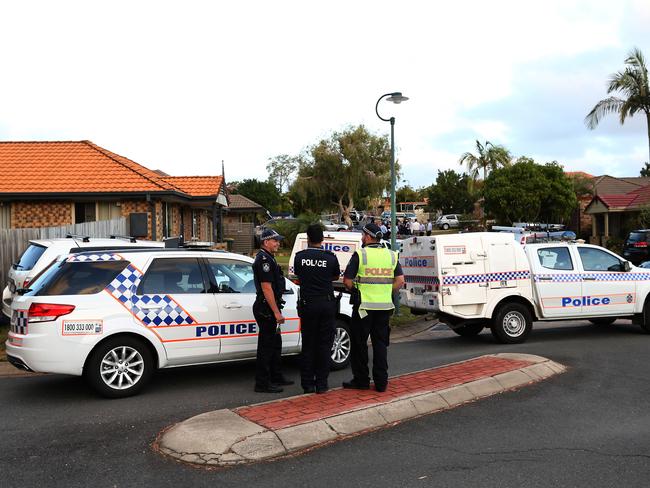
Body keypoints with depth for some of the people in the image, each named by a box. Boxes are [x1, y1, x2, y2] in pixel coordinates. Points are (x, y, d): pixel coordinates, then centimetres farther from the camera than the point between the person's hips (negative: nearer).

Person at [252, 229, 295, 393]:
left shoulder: (268, 258, 18)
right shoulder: (263, 259, -16)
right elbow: (266, 287, -22)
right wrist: (276, 312, -23)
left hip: (270, 309, 11)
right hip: (266, 309, -11)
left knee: (275, 344, 18)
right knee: (266, 345, -5)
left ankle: (276, 377, 29)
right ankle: (262, 384, 0)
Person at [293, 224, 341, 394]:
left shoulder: (299, 256, -3)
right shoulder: (331, 257, -5)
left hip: (307, 304, 1)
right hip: (327, 303, -1)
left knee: (308, 345, 9)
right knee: (324, 344, 6)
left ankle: (308, 384, 11)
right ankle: (322, 384, 9)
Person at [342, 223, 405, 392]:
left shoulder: (360, 255, -8)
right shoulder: (391, 255, 6)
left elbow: (347, 281, -9)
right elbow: (400, 280, 3)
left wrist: (356, 291, 8)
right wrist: (386, 293, 10)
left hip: (363, 306, -4)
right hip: (385, 306, 4)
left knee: (359, 344, 8)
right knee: (380, 344, 11)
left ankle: (361, 380, 13)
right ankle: (381, 382, 12)